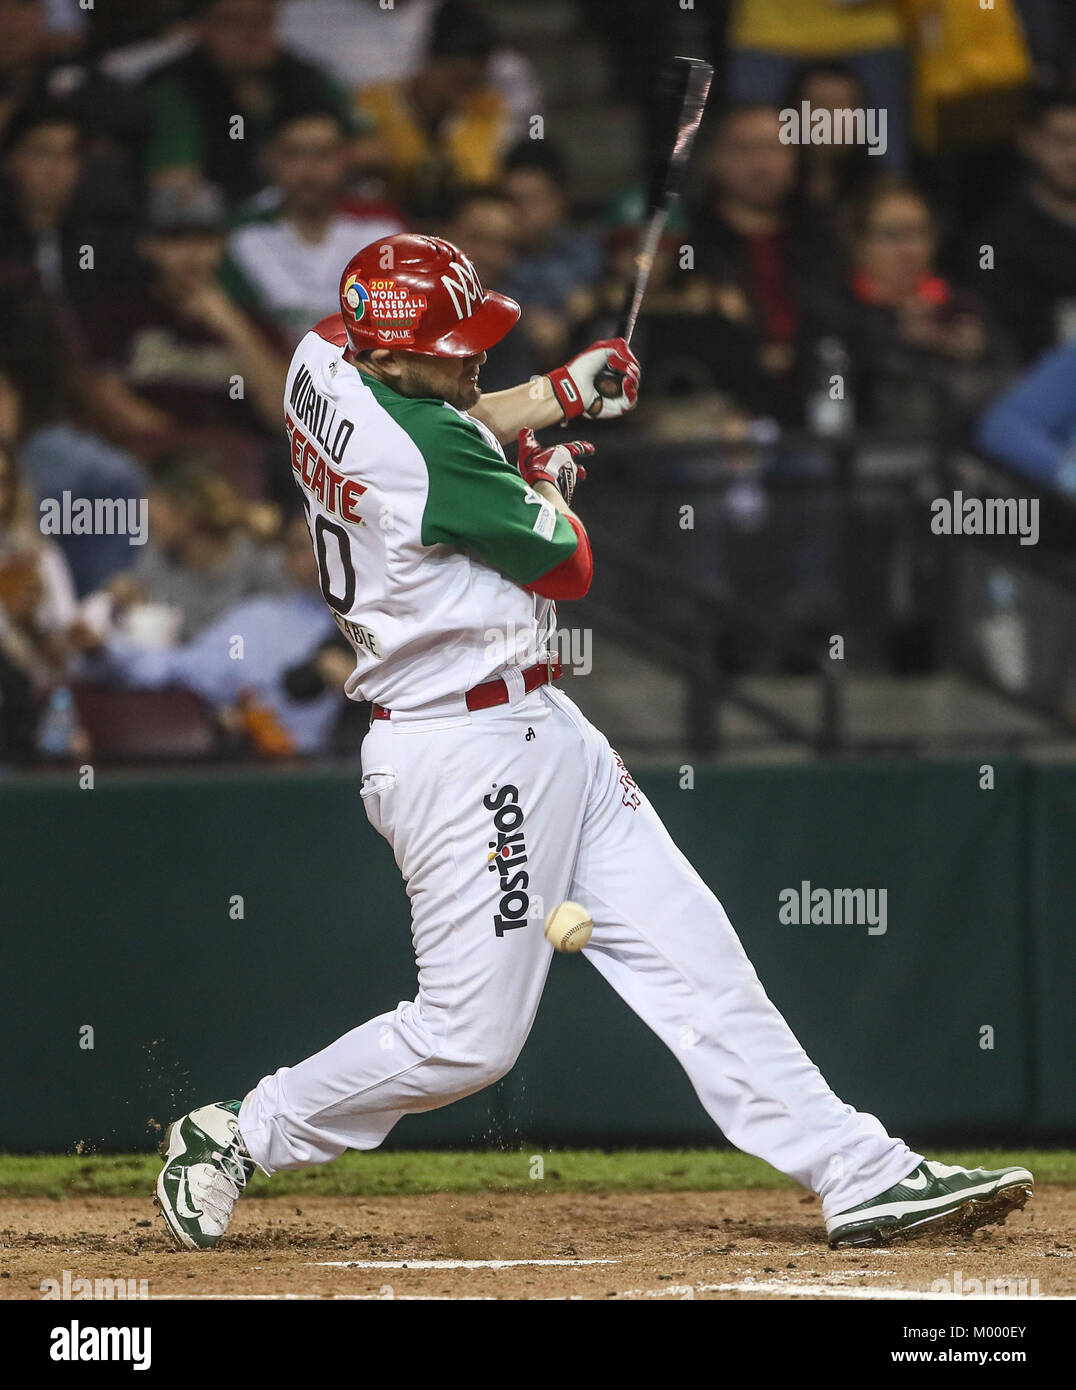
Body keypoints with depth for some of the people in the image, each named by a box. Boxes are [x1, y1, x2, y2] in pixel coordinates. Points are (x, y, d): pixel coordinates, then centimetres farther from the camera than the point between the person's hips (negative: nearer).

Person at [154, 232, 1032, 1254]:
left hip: (541, 733, 11)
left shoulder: (321, 362, 3)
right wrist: (546, 477, 10)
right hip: (467, 755, -11)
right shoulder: (431, 453, -23)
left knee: (693, 957, 5)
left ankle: (861, 1176, 3)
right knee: (468, 1035, -6)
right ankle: (236, 1139, 11)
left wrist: (563, 393, 20)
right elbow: (568, 567, -9)